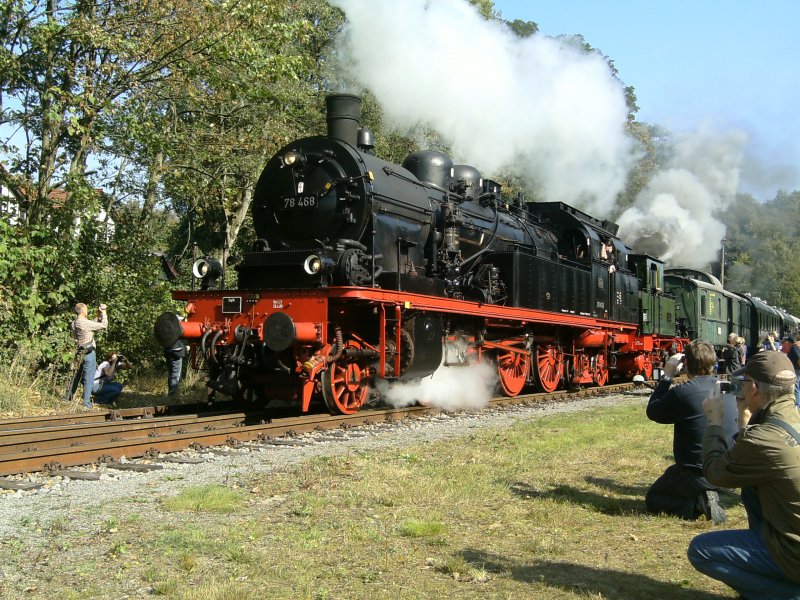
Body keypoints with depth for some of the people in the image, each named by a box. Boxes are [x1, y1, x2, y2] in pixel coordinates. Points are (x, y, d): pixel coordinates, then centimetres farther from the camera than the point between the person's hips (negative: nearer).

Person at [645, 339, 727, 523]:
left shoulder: (681, 393, -21)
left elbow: (652, 412, -4)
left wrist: (667, 377, 1)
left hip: (695, 473, -6)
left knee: (652, 498, 19)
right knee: (671, 473, 35)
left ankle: (695, 505, -6)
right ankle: (708, 497, 8)